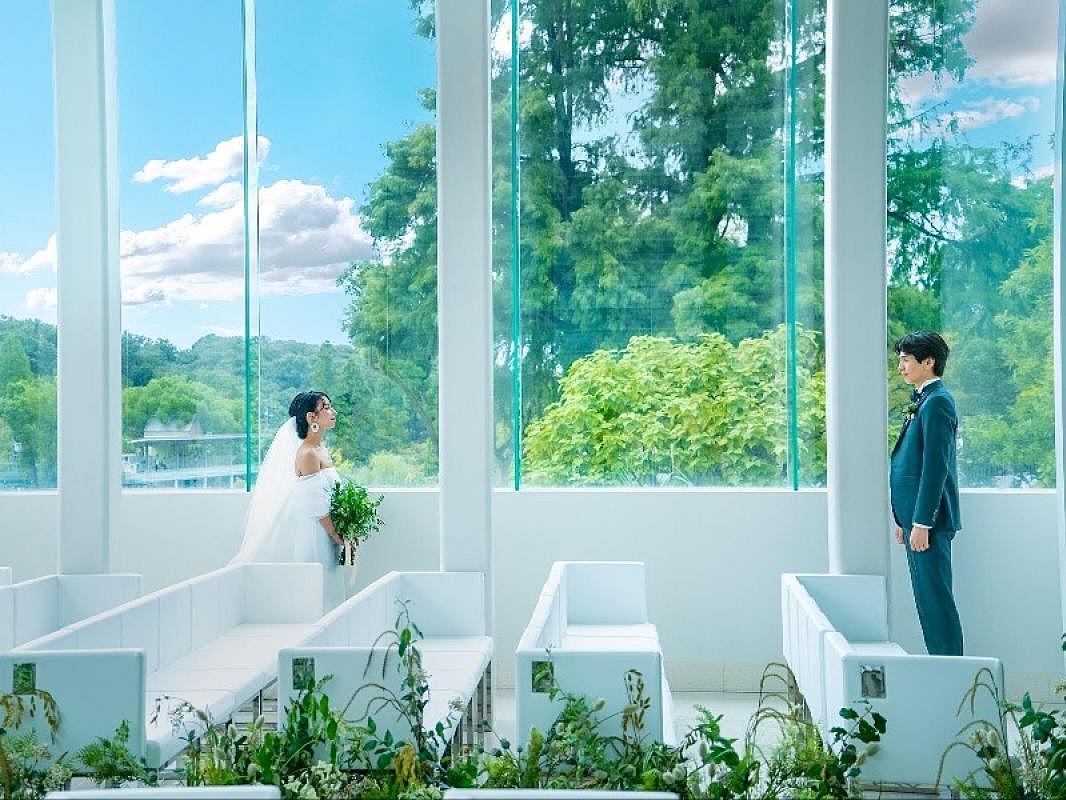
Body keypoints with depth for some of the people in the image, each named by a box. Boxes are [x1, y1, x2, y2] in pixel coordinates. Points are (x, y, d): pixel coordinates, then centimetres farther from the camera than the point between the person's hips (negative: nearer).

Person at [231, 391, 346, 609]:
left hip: (324, 533, 9)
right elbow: (317, 505, -18)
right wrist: (339, 537, -13)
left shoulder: (322, 451, 11)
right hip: (312, 531, -9)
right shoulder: (307, 453, -16)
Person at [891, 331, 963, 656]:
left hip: (928, 516, -10)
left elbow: (935, 467, -19)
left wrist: (921, 523, -20)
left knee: (935, 597, -6)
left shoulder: (936, 402, -13)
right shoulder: (923, 400, 17)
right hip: (916, 514, 10)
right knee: (928, 597, 14)